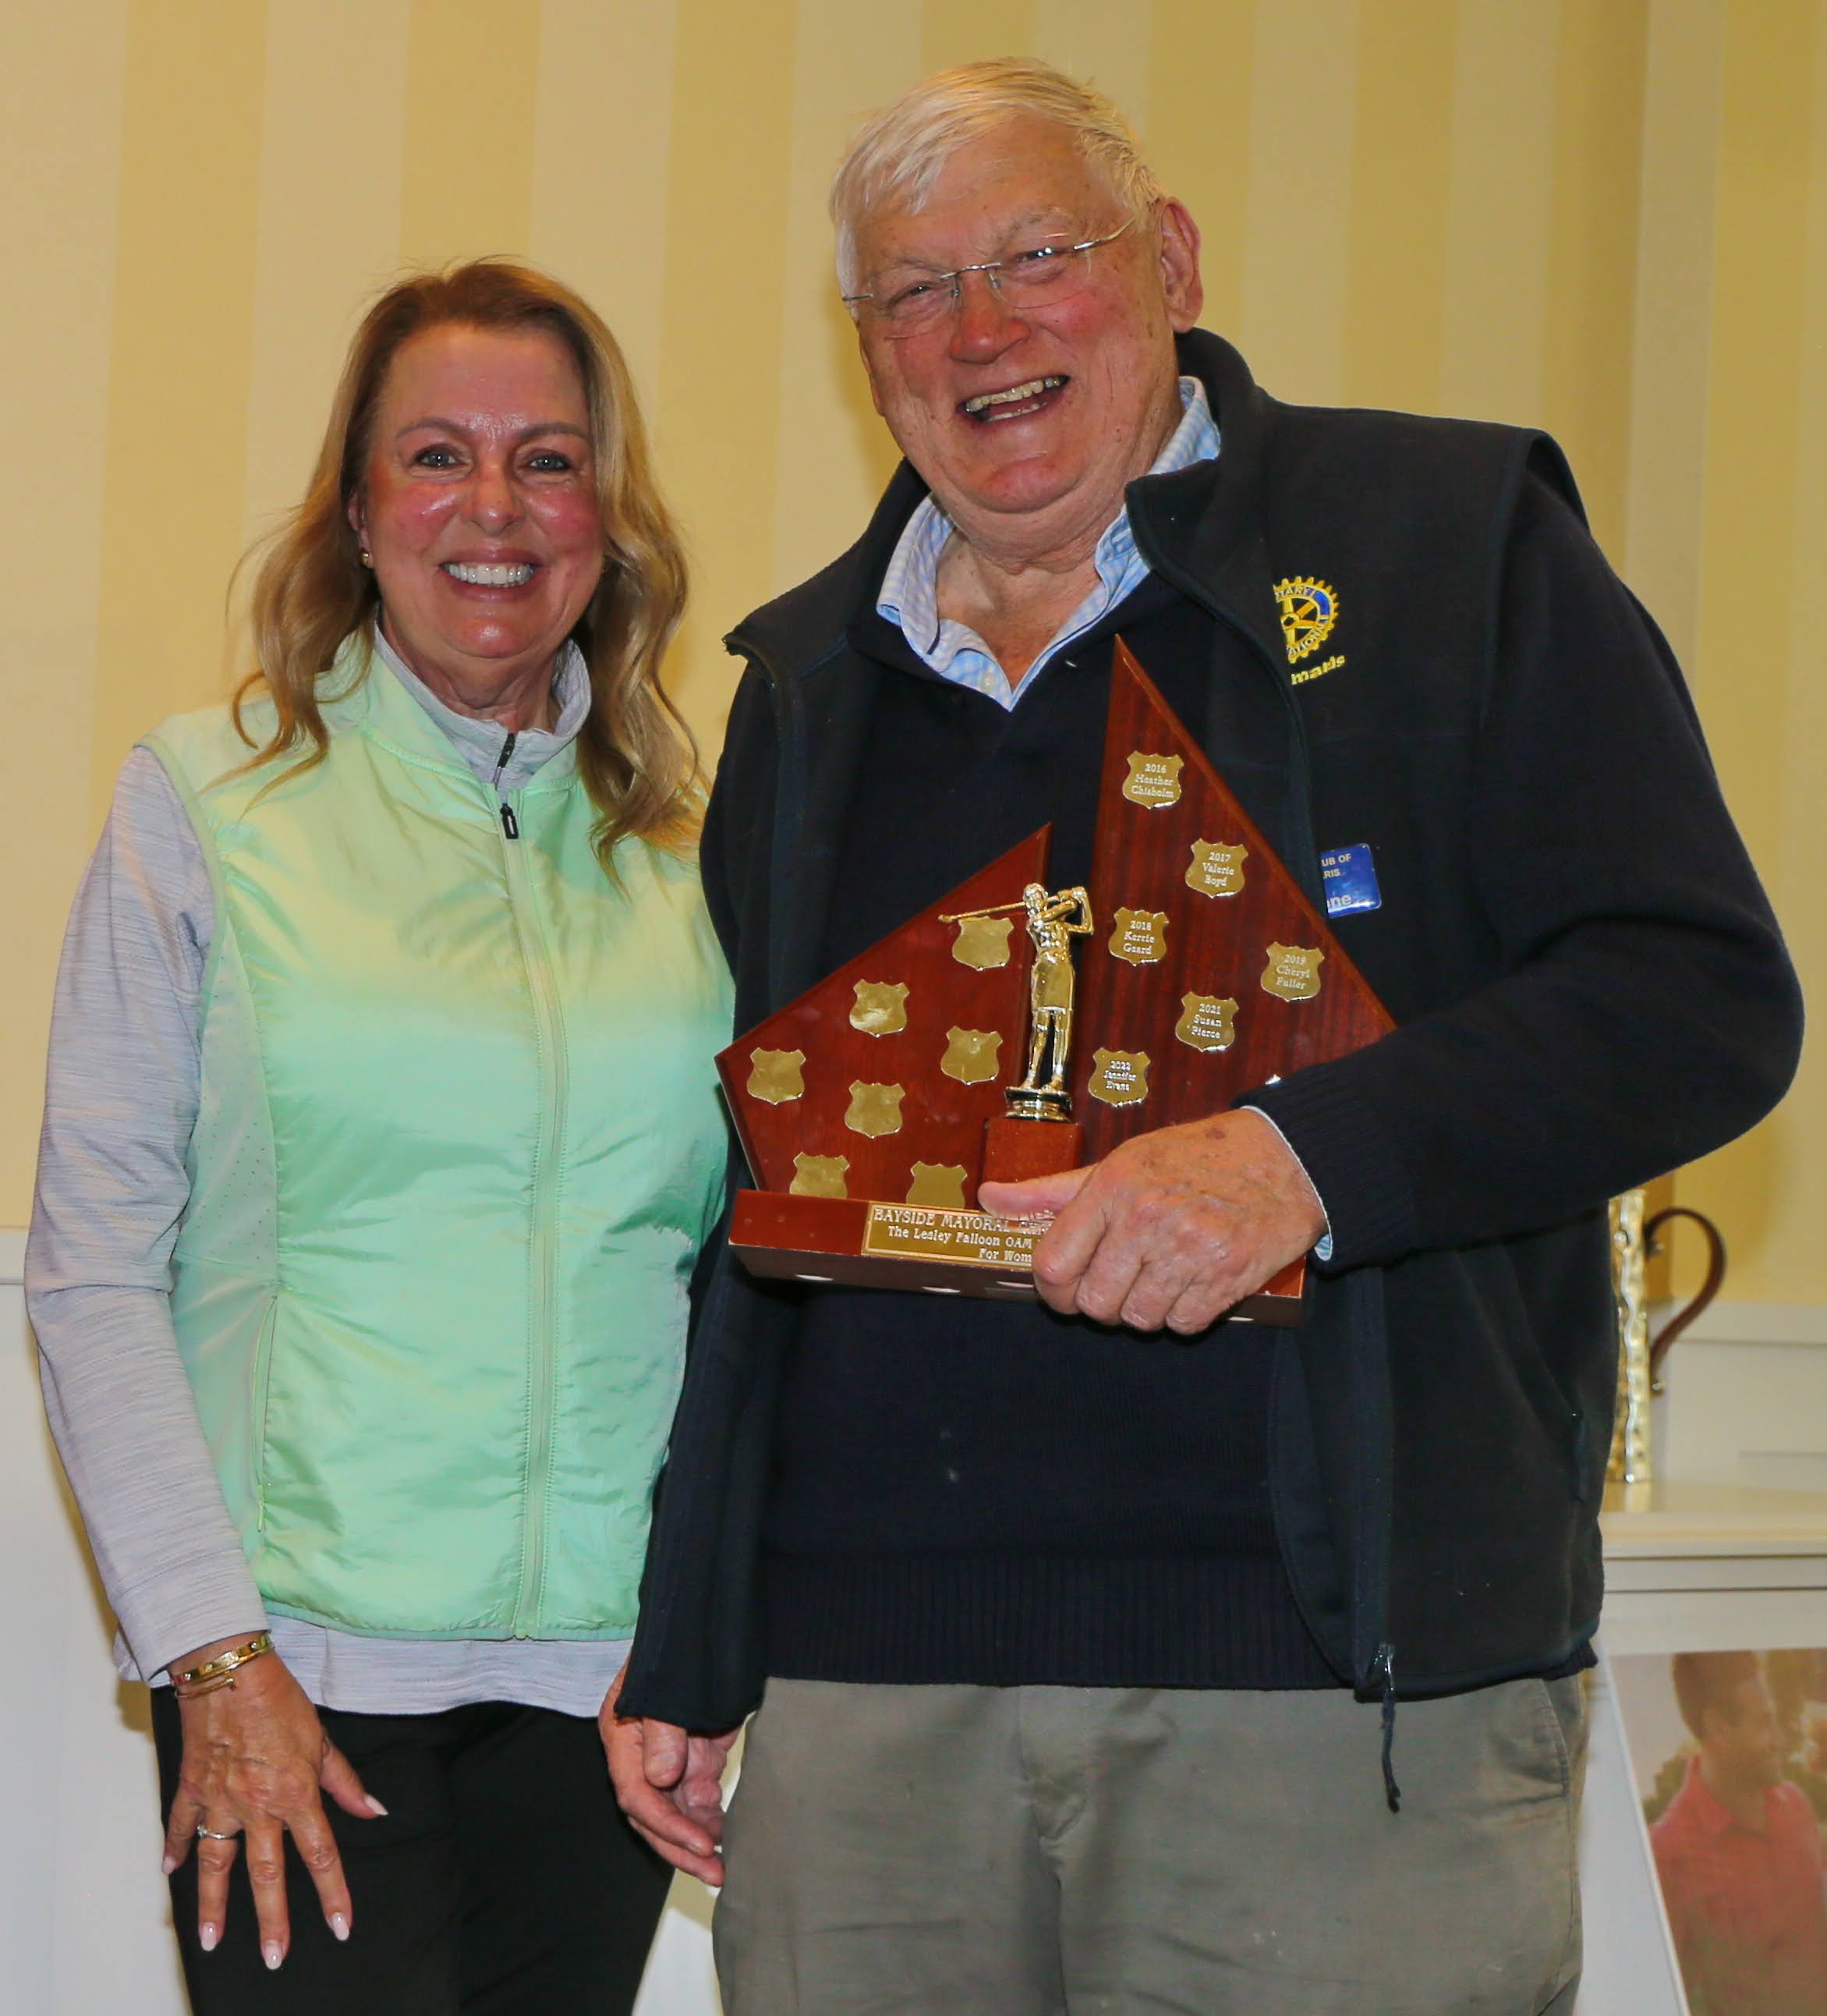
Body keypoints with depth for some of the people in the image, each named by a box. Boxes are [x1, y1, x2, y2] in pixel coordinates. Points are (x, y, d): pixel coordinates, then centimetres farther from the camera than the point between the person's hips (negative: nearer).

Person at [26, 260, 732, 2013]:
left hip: (604, 1666, 3)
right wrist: (210, 1651, -9)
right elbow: (94, 1270, -2)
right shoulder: (208, 799, 0)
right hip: (303, 1662, -3)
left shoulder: (690, 841, 9)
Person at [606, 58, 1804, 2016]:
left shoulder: (1451, 541, 4)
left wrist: (1305, 1158, -19)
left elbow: (1705, 997, -4)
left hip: (1343, 1690, -4)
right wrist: (683, 1650, 18)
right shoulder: (810, 678, 18)